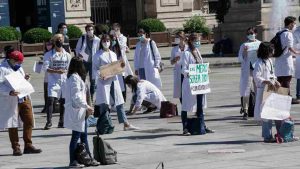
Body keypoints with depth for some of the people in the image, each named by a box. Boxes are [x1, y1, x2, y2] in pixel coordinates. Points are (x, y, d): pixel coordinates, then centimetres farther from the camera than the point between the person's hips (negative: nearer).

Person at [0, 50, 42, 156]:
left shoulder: (19, 68, 19)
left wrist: (25, 79, 5)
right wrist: (9, 92, -29)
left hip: (24, 98, 7)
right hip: (11, 101, -7)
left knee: (29, 121, 4)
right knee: (13, 125, 0)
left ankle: (28, 146, 13)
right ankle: (16, 148, 8)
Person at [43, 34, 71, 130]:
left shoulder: (67, 55, 10)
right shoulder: (49, 54, -1)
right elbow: (46, 68, -9)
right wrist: (56, 71, -21)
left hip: (64, 81, 3)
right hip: (53, 81, -3)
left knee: (63, 101, 7)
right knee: (50, 100, -13)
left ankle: (61, 122, 17)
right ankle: (49, 122, -11)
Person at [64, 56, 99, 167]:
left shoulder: (72, 77, 14)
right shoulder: (75, 78, -17)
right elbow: (76, 97, -22)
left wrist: (86, 108, 15)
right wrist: (87, 107, -16)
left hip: (80, 112, 10)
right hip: (77, 111, -10)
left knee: (84, 136, 14)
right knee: (76, 136, -3)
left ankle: (89, 158, 21)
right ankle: (73, 161, 2)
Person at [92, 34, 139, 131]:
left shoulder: (113, 54, 15)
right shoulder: (98, 55, -3)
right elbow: (95, 68, -7)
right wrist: (100, 75, -23)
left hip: (114, 80, 5)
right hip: (103, 80, -5)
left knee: (119, 102, 5)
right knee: (104, 104, -7)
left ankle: (126, 124, 6)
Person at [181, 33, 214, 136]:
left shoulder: (197, 52, 14)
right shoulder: (186, 53, -8)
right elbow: (184, 70, -12)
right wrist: (188, 74, -30)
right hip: (189, 82, -7)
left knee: (200, 105, 11)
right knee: (186, 106, 0)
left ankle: (203, 127, 16)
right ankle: (185, 128, 3)